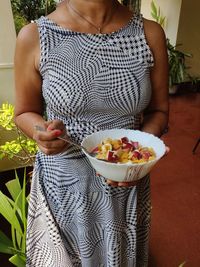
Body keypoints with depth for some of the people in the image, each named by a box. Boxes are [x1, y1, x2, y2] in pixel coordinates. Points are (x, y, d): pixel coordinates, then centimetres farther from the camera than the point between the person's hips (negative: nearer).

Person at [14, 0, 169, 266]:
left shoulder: (150, 34, -7)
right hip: (64, 182, -1)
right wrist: (44, 131, -23)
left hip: (129, 183, 2)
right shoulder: (34, 37, -11)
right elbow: (25, 112, 0)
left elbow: (158, 110, 2)